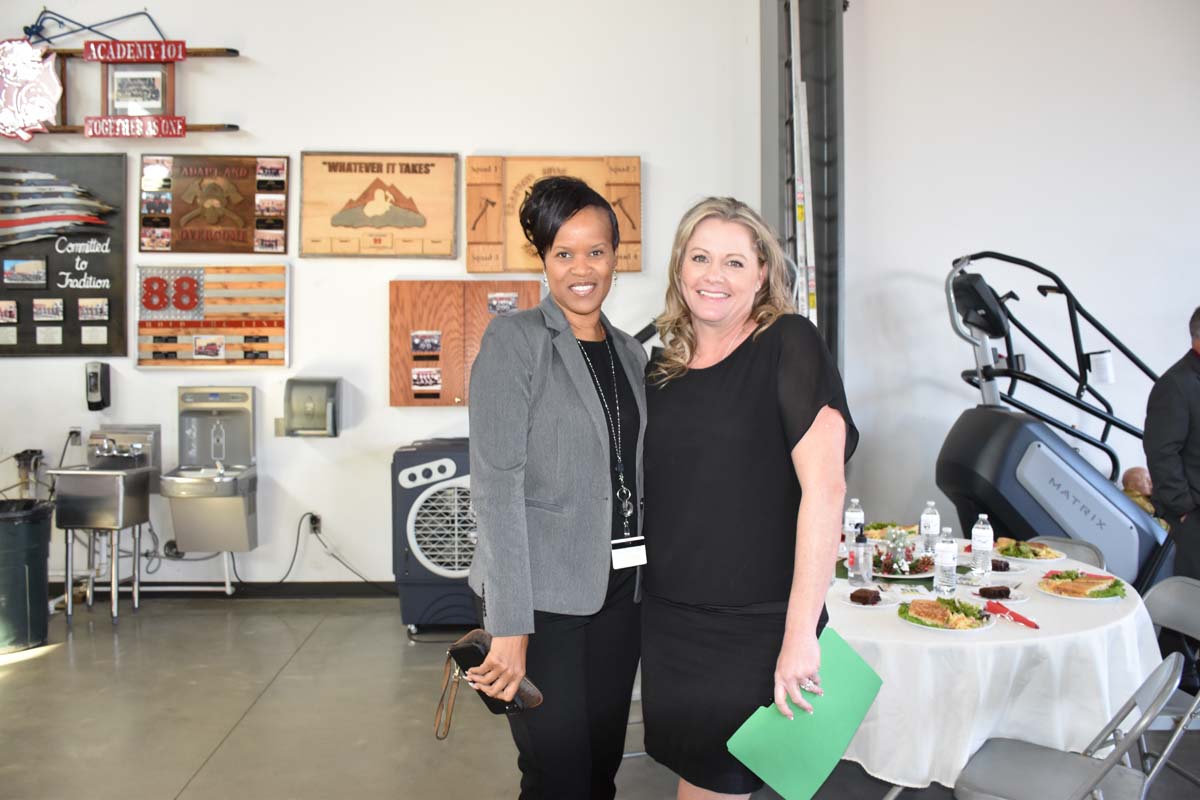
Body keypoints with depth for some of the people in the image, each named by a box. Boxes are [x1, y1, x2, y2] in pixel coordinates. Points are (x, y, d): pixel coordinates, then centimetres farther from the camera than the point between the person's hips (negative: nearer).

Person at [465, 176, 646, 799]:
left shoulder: (629, 352, 11)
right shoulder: (513, 341, -8)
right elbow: (496, 485, -15)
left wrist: (646, 584, 9)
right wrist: (510, 626, -19)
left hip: (617, 592, 6)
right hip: (540, 595, -6)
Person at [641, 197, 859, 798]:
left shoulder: (788, 344, -10)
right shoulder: (662, 369, 6)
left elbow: (825, 487, -18)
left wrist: (801, 632, -21)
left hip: (754, 629, -5)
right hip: (667, 619, 5)